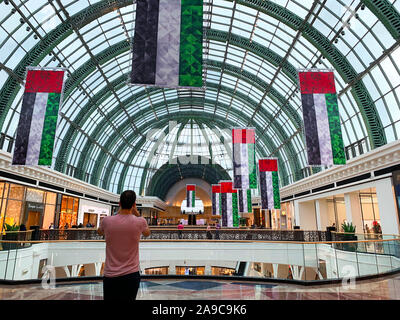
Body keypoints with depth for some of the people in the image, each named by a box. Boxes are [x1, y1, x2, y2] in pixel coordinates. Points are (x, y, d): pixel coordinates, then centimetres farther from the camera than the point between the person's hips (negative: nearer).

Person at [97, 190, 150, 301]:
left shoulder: (107, 221, -9)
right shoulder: (140, 222, -12)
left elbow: (99, 232, 17)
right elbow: (147, 233, 13)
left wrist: (118, 213, 16)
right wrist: (137, 214, 14)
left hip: (110, 276, 1)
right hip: (131, 275, -1)